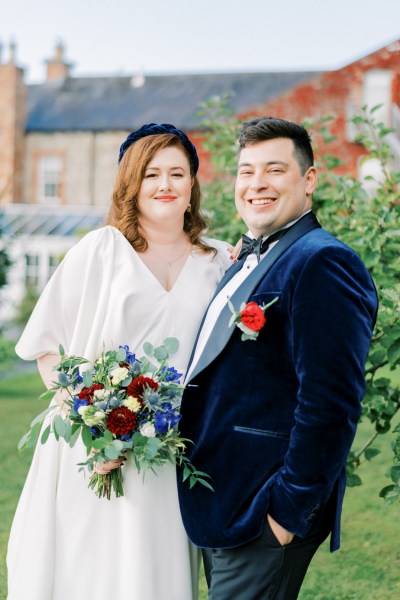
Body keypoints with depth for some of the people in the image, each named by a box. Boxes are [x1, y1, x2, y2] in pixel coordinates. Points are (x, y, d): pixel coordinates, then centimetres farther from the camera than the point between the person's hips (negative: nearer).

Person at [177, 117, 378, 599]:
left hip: (262, 519, -9)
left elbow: (331, 405, -22)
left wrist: (290, 511, -20)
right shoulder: (248, 262, 15)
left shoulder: (322, 262, -16)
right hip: (221, 506, 9)